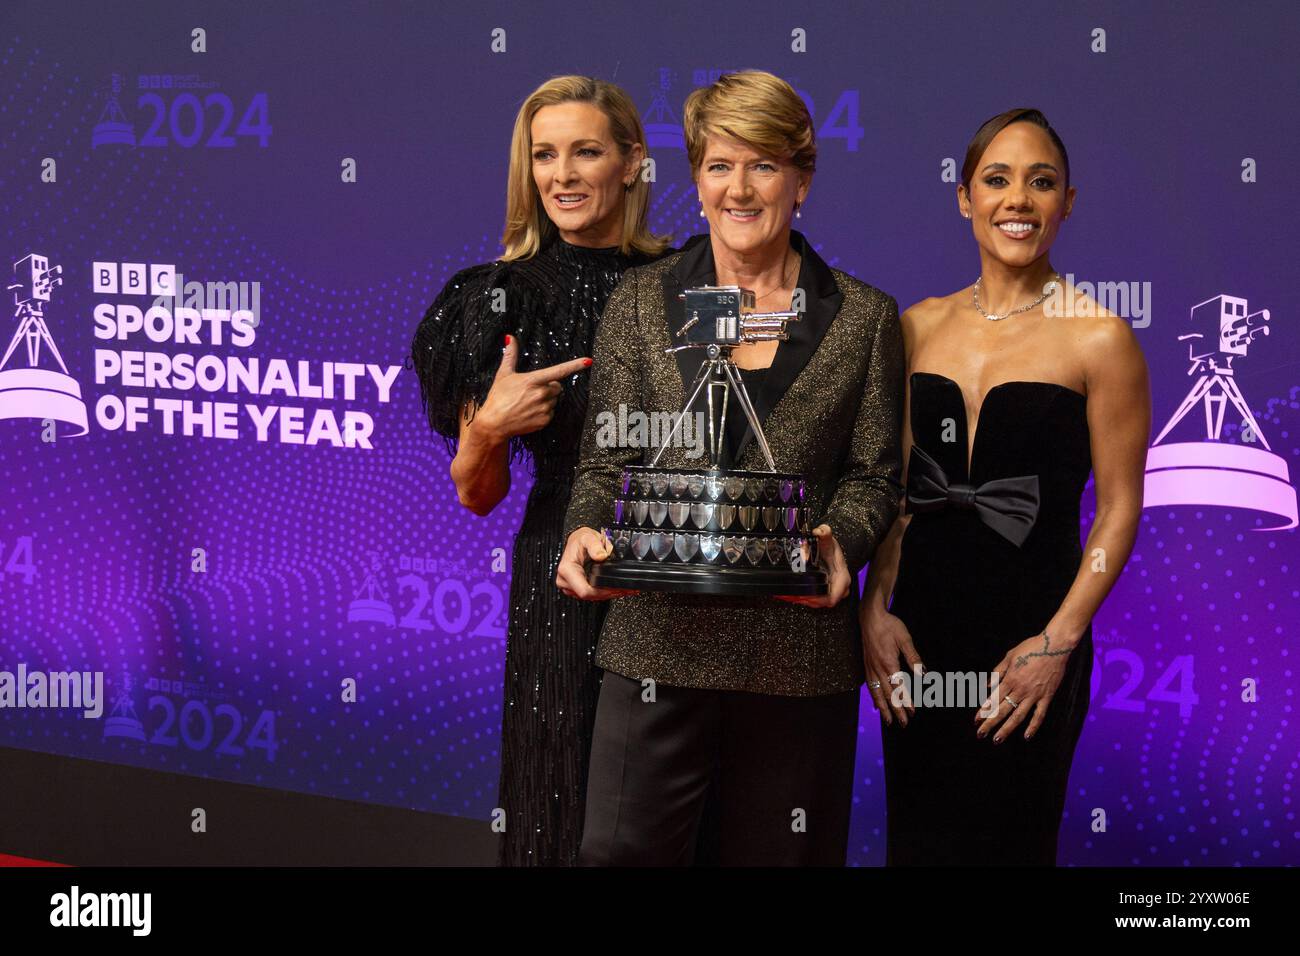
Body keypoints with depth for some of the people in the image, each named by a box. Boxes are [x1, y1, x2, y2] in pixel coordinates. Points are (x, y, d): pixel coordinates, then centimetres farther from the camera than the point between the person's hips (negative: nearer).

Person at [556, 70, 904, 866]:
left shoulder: (865, 318, 7)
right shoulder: (642, 301, 8)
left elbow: (873, 476, 7)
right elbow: (605, 459, 8)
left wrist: (840, 546, -14)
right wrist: (584, 532, -12)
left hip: (800, 654, 0)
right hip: (658, 639, 0)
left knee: (777, 853, 8)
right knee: (621, 849, -4)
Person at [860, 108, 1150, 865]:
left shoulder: (1099, 339, -7)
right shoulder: (920, 326, 7)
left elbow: (1120, 510, -6)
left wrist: (1059, 641, -14)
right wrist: (876, 607, 2)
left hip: (1030, 629, -4)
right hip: (919, 624, 4)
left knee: (1009, 841, 6)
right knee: (917, 837, 11)